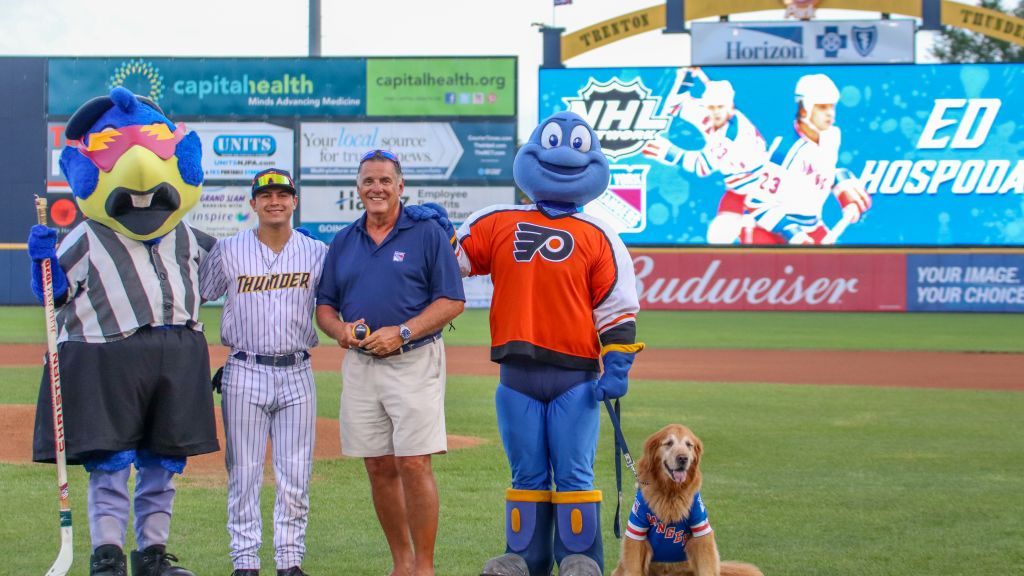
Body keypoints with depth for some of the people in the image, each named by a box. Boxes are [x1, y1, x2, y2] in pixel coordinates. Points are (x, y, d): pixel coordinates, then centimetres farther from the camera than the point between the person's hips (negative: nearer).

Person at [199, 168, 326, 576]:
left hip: (297, 374, 1)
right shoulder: (228, 251, 2)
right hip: (245, 374, -1)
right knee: (243, 472, 0)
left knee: (295, 477, 3)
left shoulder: (317, 253, 6)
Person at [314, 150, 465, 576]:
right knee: (379, 468, 6)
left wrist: (401, 333, -17)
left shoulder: (428, 234, -1)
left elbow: (452, 301, -6)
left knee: (414, 464, -11)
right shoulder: (343, 242, 14)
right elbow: (324, 305, 17)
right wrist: (340, 329, -6)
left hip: (414, 362, -5)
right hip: (359, 364, 5)